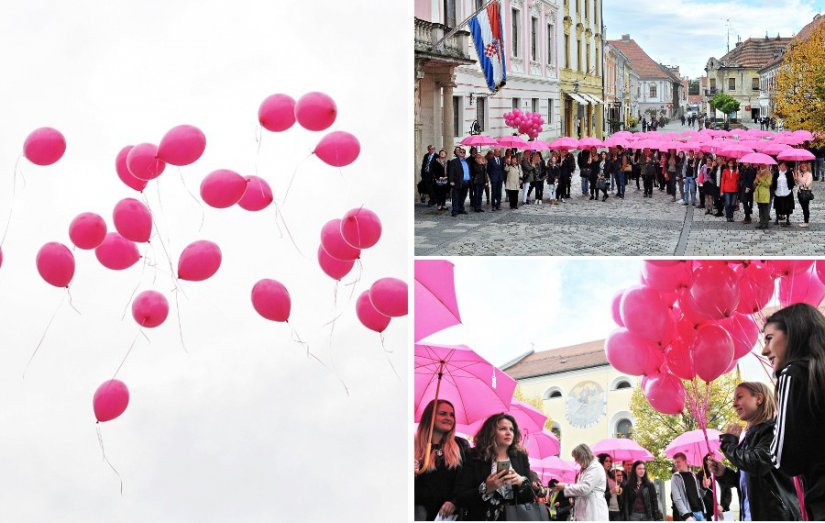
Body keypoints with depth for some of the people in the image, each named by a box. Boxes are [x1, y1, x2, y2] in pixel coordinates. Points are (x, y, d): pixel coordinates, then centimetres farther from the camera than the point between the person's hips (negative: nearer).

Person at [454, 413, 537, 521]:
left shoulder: (521, 457, 4)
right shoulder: (474, 458, -5)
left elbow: (530, 496, 3)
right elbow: (460, 498, -10)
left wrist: (522, 482, -14)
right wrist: (486, 489, -22)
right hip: (482, 518, -2)